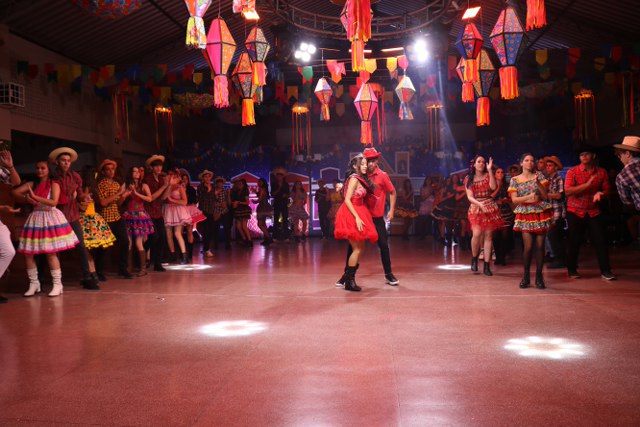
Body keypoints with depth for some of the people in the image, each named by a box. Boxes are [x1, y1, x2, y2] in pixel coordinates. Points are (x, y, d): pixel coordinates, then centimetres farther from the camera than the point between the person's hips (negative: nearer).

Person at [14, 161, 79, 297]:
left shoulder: (54, 184, -2)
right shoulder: (32, 184, 11)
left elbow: (54, 202, -14)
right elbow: (15, 192, 5)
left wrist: (35, 197, -19)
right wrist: (27, 198, -11)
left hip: (51, 217, -5)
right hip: (35, 218, 5)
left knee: (50, 253, -6)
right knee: (27, 253, 2)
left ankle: (57, 284, 5)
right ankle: (34, 283, 17)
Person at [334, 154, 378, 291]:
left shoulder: (361, 179, 14)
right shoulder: (354, 179, -13)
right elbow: (347, 200, -19)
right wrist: (357, 218, -23)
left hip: (357, 215, 9)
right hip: (352, 215, -9)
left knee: (360, 249, 12)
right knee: (357, 249, -7)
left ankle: (348, 276, 21)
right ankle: (349, 281, 0)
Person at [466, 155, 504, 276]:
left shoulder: (488, 175, 9)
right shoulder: (469, 179, 7)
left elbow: (493, 187, -12)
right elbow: (470, 197, -2)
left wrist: (490, 170, -11)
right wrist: (480, 204, -19)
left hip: (490, 208, 1)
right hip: (475, 208, -1)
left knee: (488, 235, -3)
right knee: (477, 233, -19)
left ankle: (487, 266, 1)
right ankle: (474, 258, 6)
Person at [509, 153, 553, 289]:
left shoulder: (539, 176, 7)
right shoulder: (515, 180, 6)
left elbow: (545, 196, 1)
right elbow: (514, 200, -2)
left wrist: (538, 183, -13)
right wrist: (528, 197, -17)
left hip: (541, 213, 1)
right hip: (525, 215, -1)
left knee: (540, 246, -1)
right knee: (528, 246, -9)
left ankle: (539, 276, 10)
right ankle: (526, 275, 7)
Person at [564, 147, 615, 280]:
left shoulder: (602, 172, 5)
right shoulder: (573, 172, -4)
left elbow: (607, 191, 6)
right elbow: (568, 191, -16)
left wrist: (600, 194, -17)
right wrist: (587, 184, -23)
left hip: (594, 211, 2)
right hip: (575, 211, -2)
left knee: (600, 240, -3)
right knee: (574, 242, 4)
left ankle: (605, 270, 7)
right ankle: (572, 270, 18)